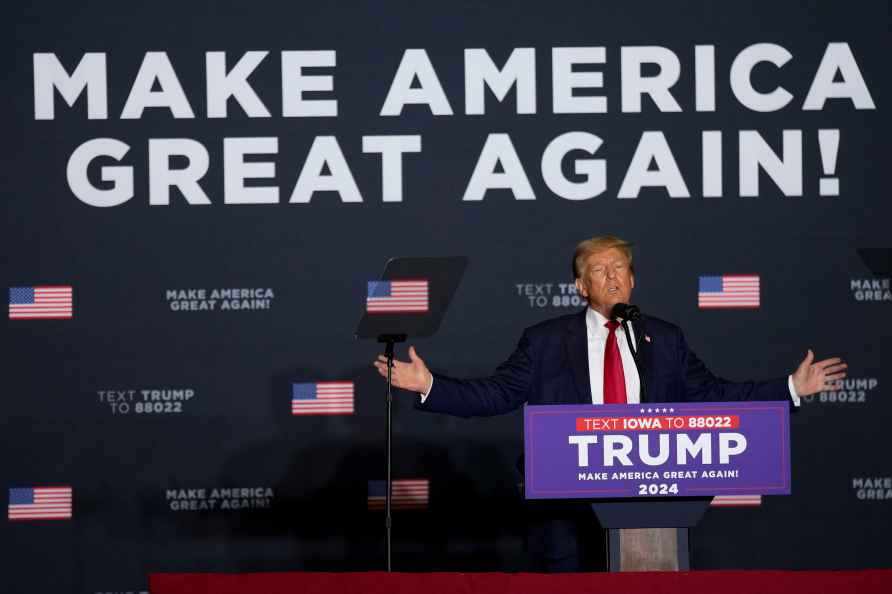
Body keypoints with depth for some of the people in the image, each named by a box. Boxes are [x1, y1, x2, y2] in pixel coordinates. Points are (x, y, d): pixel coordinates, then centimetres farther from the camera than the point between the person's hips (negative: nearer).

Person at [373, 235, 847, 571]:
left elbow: (712, 395, 14)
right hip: (568, 507, -2)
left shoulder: (665, 340, 11)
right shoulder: (545, 341, 4)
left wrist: (791, 388, 9)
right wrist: (429, 386, -10)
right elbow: (494, 395, 2)